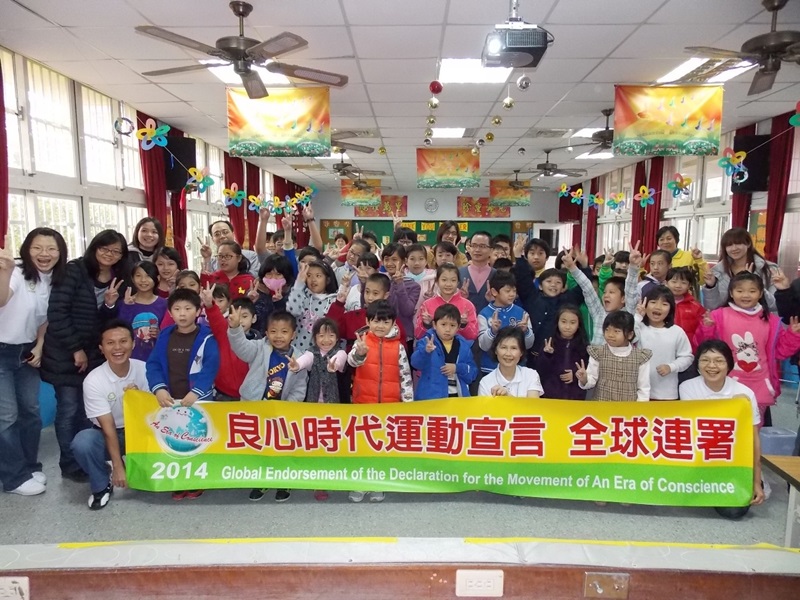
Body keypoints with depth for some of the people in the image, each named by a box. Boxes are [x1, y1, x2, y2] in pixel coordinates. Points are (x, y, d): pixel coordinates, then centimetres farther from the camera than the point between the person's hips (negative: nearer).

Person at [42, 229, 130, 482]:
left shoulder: (118, 280, 7)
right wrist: (76, 349, -14)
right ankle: (70, 464, 14)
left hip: (94, 355, 5)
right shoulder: (73, 271, -11)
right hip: (65, 354, -5)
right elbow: (56, 313, -15)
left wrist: (111, 304, -13)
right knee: (69, 409, -1)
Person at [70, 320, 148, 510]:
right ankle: (101, 485, -4)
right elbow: (108, 427, -20)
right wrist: (118, 467, -21)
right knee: (82, 442, -33)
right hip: (107, 434, -1)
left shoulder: (144, 370, -13)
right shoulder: (93, 381, -20)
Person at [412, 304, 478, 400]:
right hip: (431, 398, -3)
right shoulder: (426, 342, -6)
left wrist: (457, 368, -12)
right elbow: (416, 363, -24)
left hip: (458, 397, 4)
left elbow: (473, 373, 6)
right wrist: (426, 351, -44)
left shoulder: (464, 346, 6)